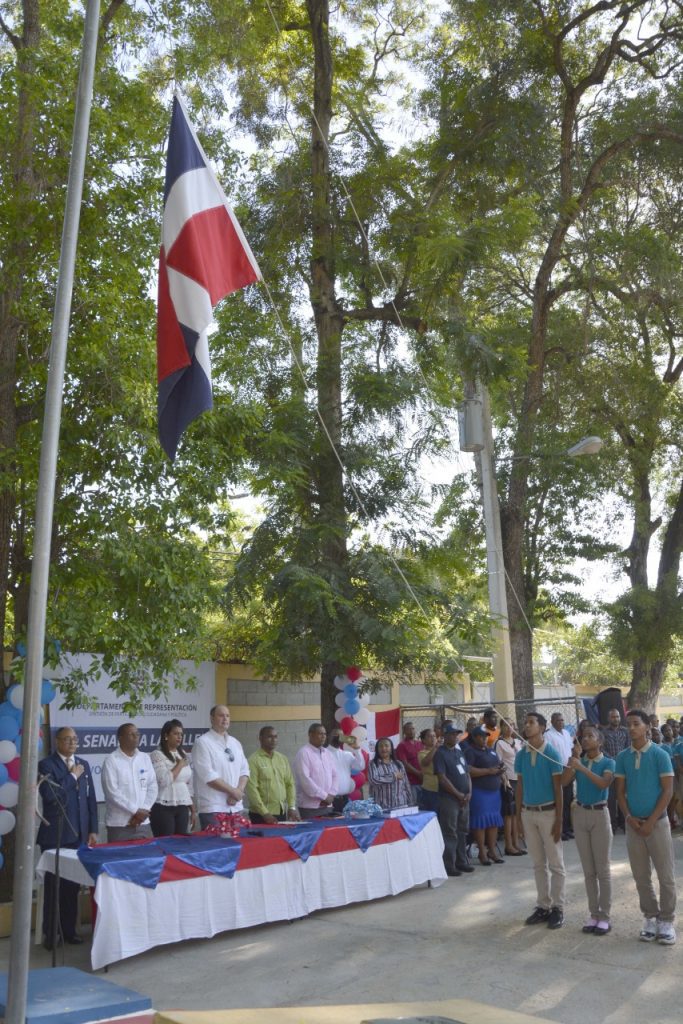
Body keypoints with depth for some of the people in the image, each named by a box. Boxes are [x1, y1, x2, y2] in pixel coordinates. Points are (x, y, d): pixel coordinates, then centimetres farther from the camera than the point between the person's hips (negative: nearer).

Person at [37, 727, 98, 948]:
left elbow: (91, 798, 12)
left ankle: (69, 930, 20)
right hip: (55, 836, -5)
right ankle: (50, 933, 13)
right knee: (54, 885, 2)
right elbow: (50, 795, -21)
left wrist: (93, 830, 7)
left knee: (73, 884, 10)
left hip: (79, 835, 5)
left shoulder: (83, 765, 12)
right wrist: (73, 776, -14)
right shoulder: (46, 764, -6)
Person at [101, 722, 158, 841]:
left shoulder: (145, 758, 10)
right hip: (119, 825, -4)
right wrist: (135, 811, -13)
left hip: (143, 823, 4)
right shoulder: (111, 760, -6)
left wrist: (143, 811, -6)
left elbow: (153, 787, 7)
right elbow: (112, 792, -13)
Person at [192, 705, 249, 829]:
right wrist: (233, 791, -12)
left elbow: (244, 770, 13)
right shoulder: (202, 743, -8)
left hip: (236, 808, 7)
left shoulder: (235, 743, 14)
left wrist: (239, 790, -6)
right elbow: (208, 776, -16)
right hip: (212, 809, -6)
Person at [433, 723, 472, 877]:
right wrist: (458, 794, -13)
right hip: (449, 799, -7)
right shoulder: (440, 753, -9)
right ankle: (449, 866, 1)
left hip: (464, 799, 7)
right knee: (450, 833, -4)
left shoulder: (459, 752, 15)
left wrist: (469, 793, 1)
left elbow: (467, 773, 15)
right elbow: (442, 778, -15)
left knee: (462, 832, 13)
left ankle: (462, 862, 23)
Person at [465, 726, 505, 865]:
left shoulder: (491, 751, 18)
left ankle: (492, 850, 17)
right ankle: (482, 853, 3)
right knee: (480, 822, -4)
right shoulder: (471, 752, -7)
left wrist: (500, 770, 3)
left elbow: (499, 764, 28)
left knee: (494, 821, 8)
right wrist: (488, 771, -18)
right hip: (479, 791, -7)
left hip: (494, 790, 7)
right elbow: (468, 770, -18)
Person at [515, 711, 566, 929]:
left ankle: (558, 908, 12)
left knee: (555, 863, 3)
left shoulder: (552, 754, -10)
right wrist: (518, 817, 8)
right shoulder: (521, 755, 4)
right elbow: (520, 787, 9)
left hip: (548, 812, -5)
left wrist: (559, 819, -11)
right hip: (528, 813, 5)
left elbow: (558, 788, -9)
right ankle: (543, 906, 21)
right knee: (538, 864, 12)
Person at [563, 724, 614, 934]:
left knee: (602, 869, 2)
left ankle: (605, 916, 9)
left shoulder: (608, 762, -6)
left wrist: (582, 767, -31)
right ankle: (593, 914, 17)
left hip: (599, 814, -4)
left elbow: (604, 783, -25)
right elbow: (564, 780, -11)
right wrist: (574, 757, -13)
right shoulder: (579, 761, 4)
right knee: (588, 869, 10)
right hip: (580, 814, 4)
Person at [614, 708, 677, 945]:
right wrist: (629, 817, -7)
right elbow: (620, 791, 6)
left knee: (665, 875, 2)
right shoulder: (623, 757, 3)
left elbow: (668, 790, -9)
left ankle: (666, 921, 15)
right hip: (633, 823, 3)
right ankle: (650, 918, 23)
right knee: (641, 876, 10)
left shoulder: (660, 755, -8)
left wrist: (651, 821, -13)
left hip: (657, 821, -3)